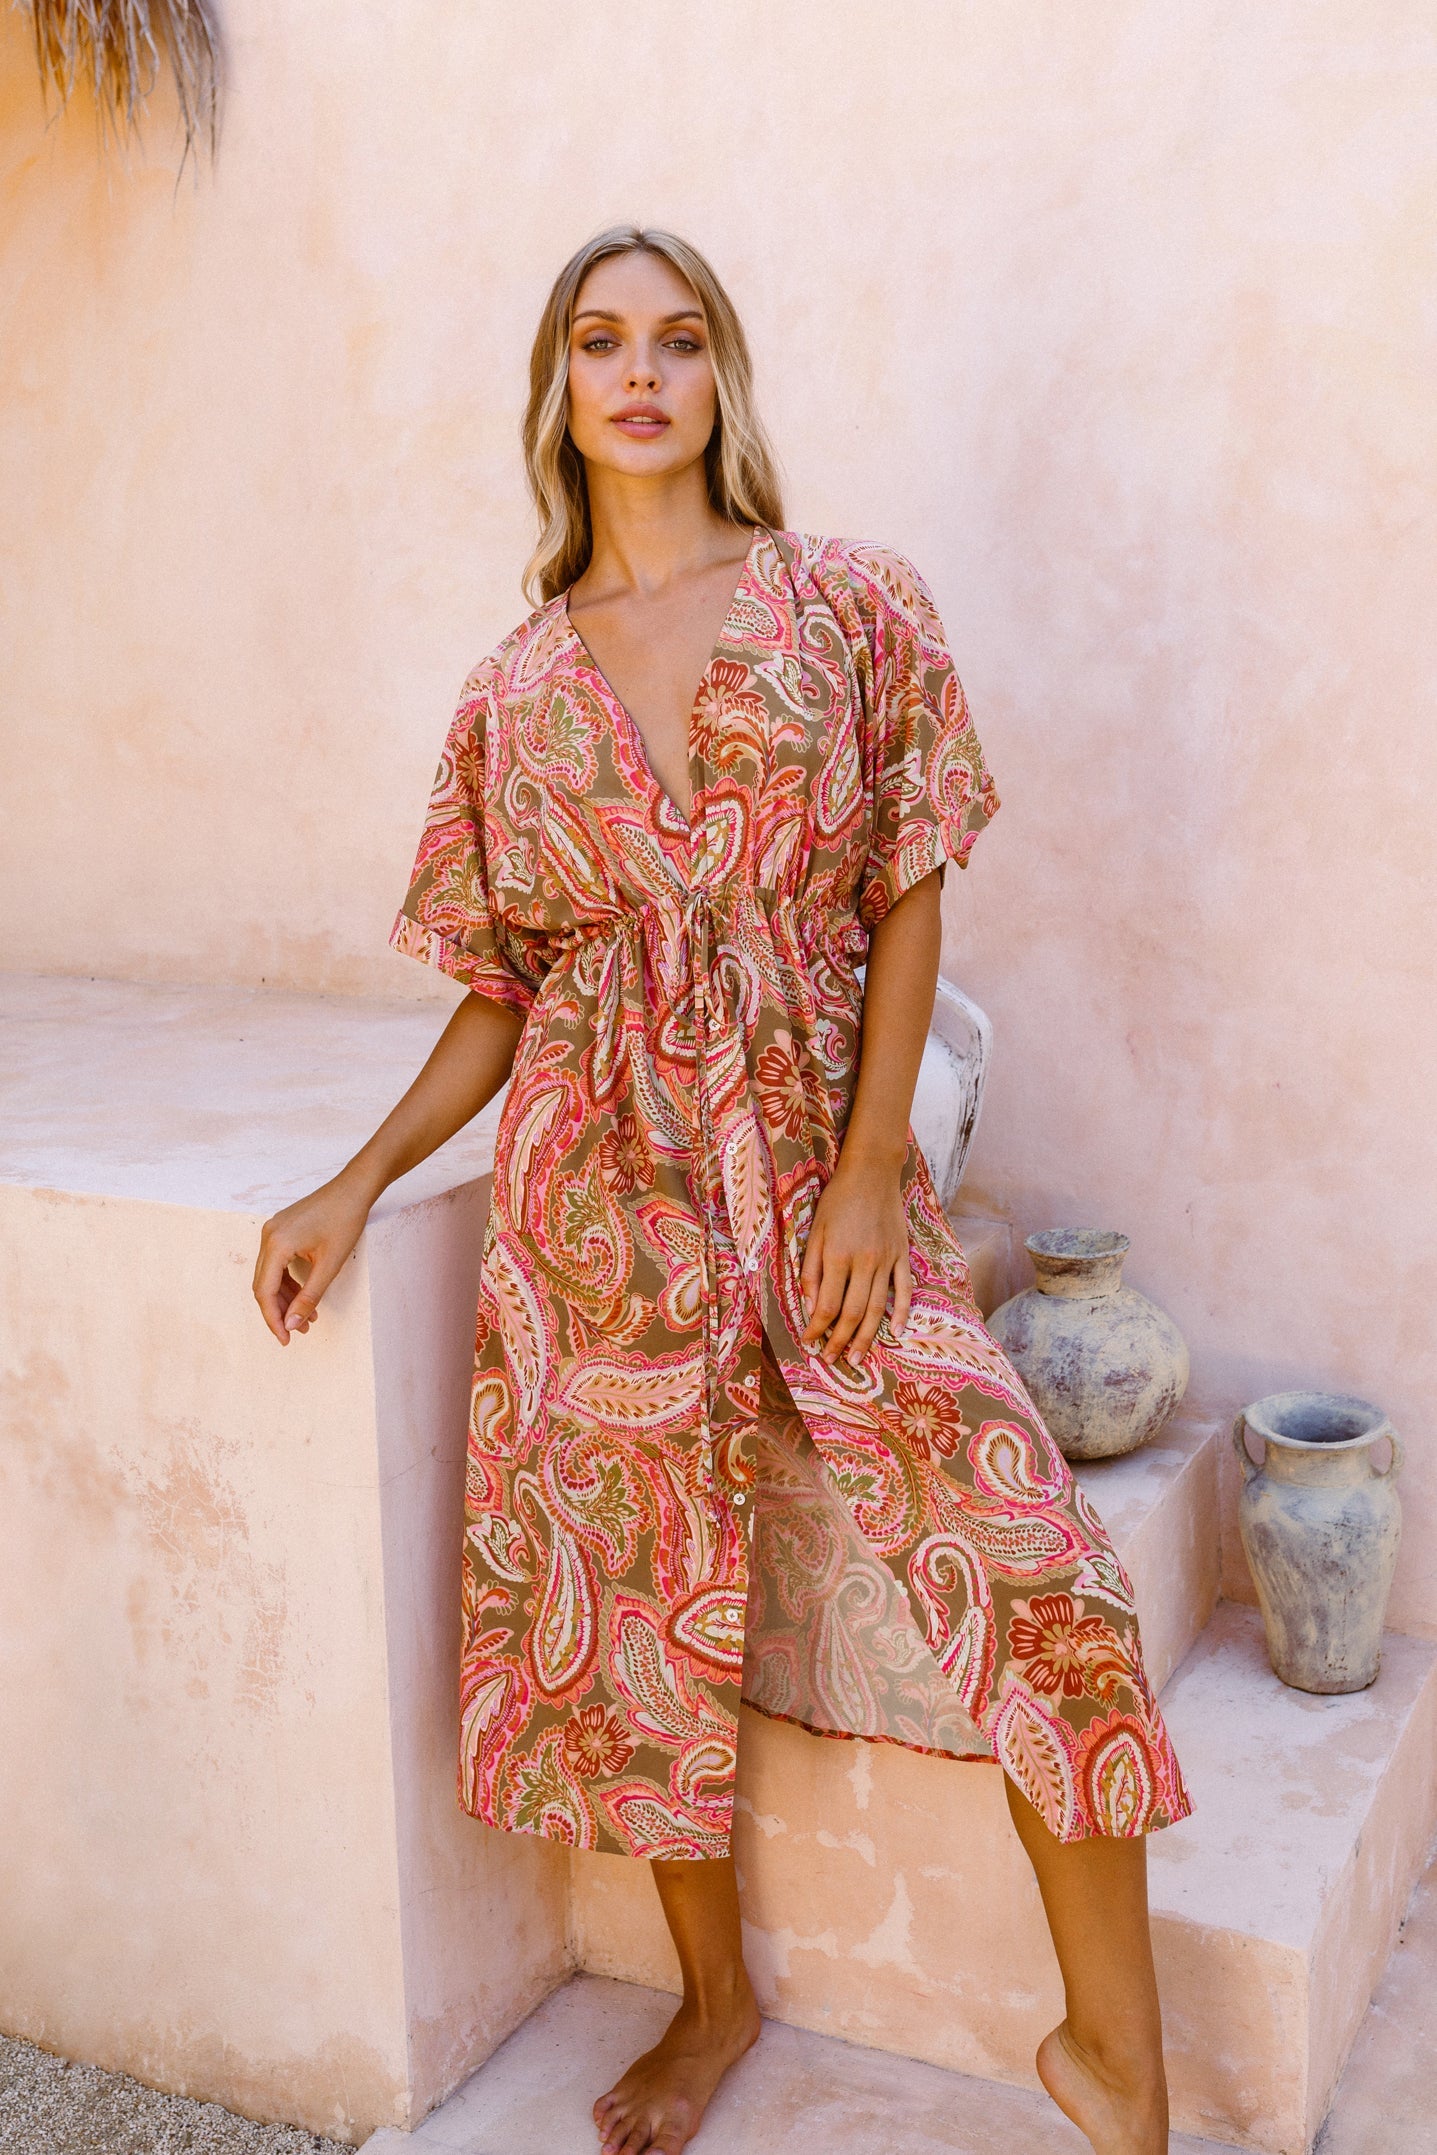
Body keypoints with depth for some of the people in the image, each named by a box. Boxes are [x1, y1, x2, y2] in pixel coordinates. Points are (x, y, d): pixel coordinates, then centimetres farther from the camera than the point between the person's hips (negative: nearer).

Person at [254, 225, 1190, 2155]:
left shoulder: (846, 607, 3)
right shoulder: (517, 692, 8)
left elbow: (907, 904, 0)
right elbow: (502, 992, 10)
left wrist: (870, 1169, -9)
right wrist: (359, 1185, 3)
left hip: (820, 1162, -1)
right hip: (608, 1186, 2)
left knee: (1033, 1569, -10)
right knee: (638, 1589, 7)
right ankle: (716, 1999, 32)